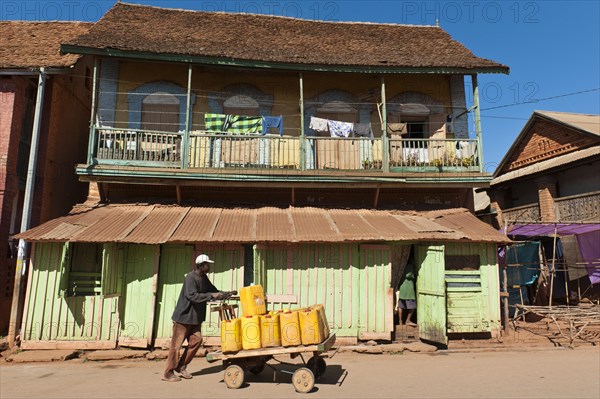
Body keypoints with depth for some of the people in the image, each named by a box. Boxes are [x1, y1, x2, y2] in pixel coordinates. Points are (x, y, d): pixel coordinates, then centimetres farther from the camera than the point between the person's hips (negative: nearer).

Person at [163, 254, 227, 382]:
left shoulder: (204, 278, 7)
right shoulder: (191, 277, -19)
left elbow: (214, 291, 13)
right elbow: (192, 295, -29)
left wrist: (226, 294, -2)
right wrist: (211, 296, -29)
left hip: (195, 317, 8)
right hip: (183, 316, -8)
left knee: (196, 340, 4)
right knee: (176, 345, -1)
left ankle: (181, 367, 18)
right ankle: (168, 374, 10)